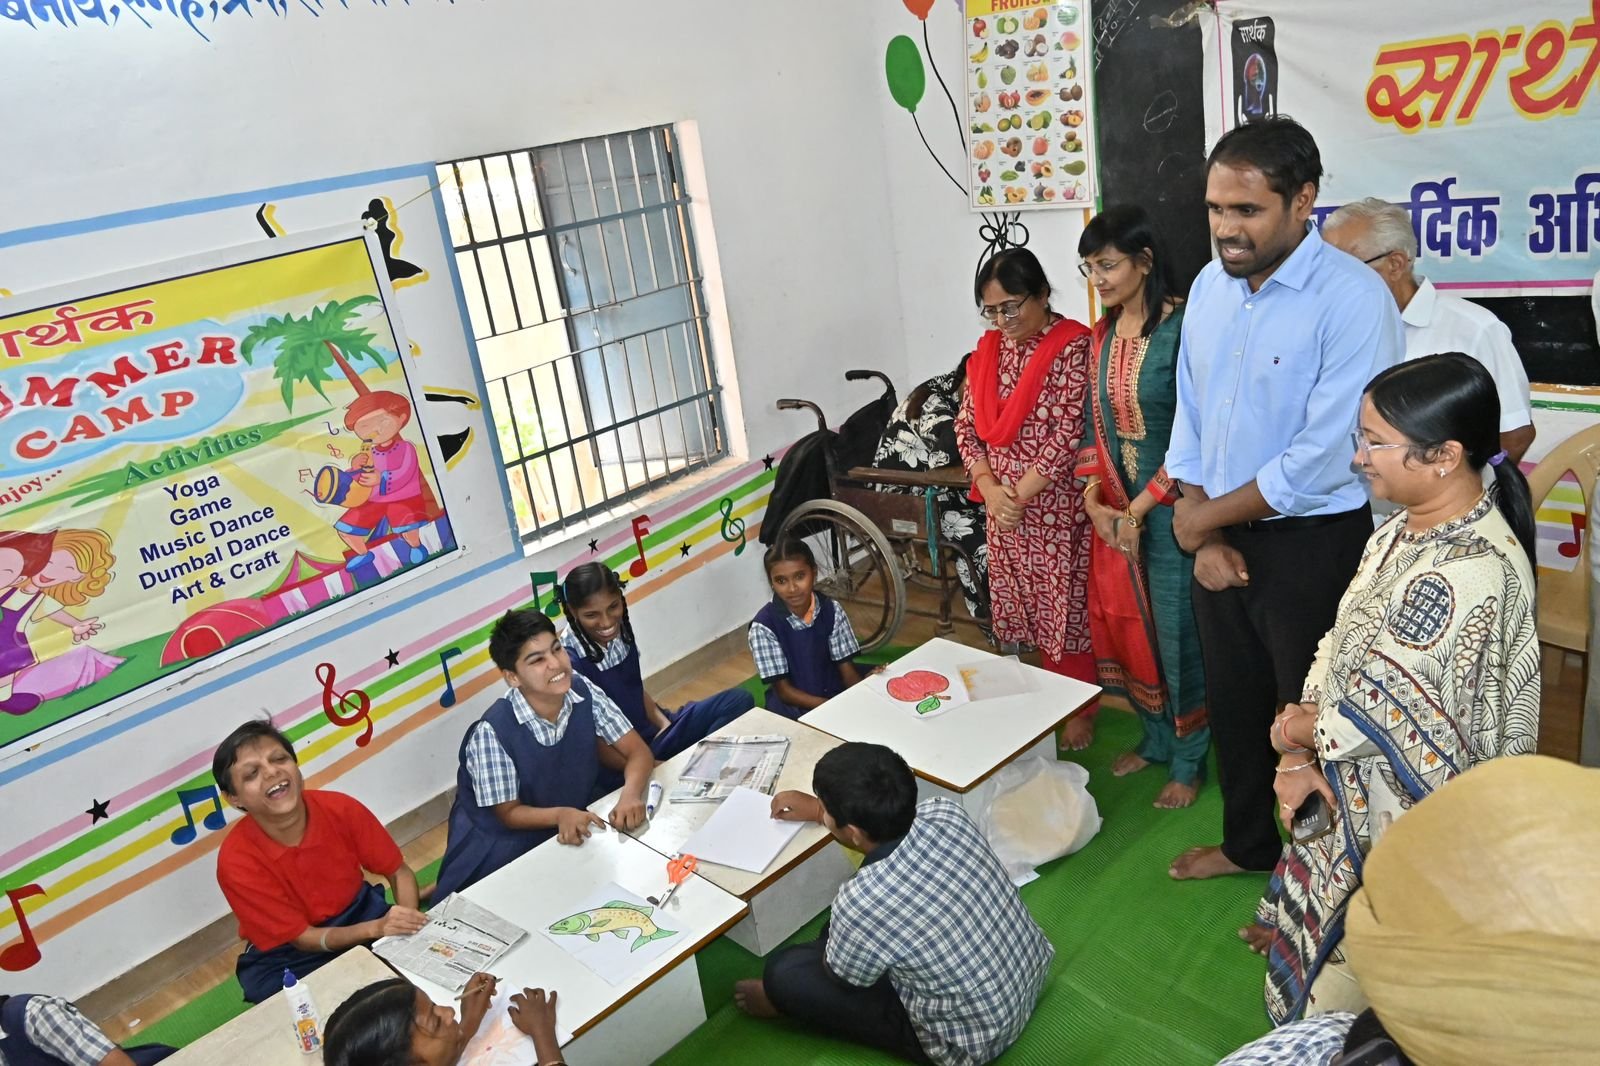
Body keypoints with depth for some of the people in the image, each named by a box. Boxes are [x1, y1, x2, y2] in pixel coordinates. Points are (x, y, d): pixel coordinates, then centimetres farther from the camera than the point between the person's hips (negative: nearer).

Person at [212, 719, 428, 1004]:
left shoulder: (341, 809, -20)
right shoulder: (237, 861, -25)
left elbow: (399, 872, -6)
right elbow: (301, 938, -19)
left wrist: (406, 923, -27)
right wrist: (375, 929, -35)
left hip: (361, 913, 2)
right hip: (288, 957, -2)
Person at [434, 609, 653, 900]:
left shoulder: (585, 693, -17)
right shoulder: (492, 732, -27)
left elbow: (637, 751, -12)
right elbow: (509, 813, -17)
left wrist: (630, 795, -33)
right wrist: (560, 814, -36)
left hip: (579, 823, 4)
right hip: (509, 841, -4)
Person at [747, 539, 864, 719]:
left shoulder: (832, 611, -4)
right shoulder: (764, 626, -15)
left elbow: (846, 667, 0)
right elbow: (783, 691, -12)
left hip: (837, 695, 4)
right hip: (794, 708, -4)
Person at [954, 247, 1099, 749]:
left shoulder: (1074, 347, -13)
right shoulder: (988, 349, 6)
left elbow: (1068, 434, -18)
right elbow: (967, 426, 5)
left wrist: (1021, 495, -15)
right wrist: (989, 487, -9)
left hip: (1055, 506, -6)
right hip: (1003, 507, 6)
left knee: (1064, 610, 5)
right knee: (1026, 610, 15)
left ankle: (1080, 709, 24)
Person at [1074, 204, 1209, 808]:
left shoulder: (1182, 327, -16)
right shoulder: (1105, 332, 7)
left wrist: (1138, 510, -15)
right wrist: (1094, 501, -1)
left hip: (1169, 507, -7)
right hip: (1115, 509, 7)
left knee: (1176, 628, 4)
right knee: (1128, 622, 15)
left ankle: (1188, 760, 23)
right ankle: (1155, 739, 35)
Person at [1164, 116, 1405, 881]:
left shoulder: (1352, 299, -19)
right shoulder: (1209, 286, 2)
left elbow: (1322, 460, -23)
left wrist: (1203, 516, -12)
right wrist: (1202, 536, -2)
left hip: (1311, 546, -6)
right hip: (1220, 536, 6)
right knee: (1232, 703, 20)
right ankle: (1247, 843, 44)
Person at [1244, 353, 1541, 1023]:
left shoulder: (1469, 572, -30)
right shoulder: (1405, 528, 0)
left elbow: (1391, 717, -27)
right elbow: (1338, 648, 2)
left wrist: (1300, 733, -9)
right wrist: (1297, 761, -8)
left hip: (1407, 824, -8)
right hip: (1350, 789, 8)